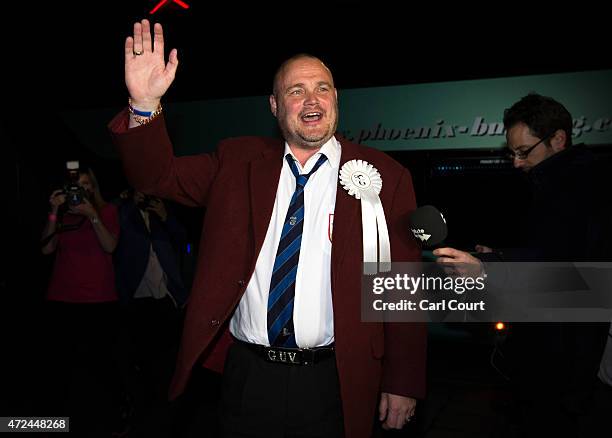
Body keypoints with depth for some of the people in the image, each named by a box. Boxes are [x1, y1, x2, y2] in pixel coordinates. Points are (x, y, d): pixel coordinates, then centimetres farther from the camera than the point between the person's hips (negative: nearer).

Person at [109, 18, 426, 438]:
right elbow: (159, 175, -2)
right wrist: (145, 104, -20)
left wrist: (403, 383, -3)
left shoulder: (384, 176, -5)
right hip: (247, 376, 2)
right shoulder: (237, 161, 3)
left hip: (332, 384, -1)